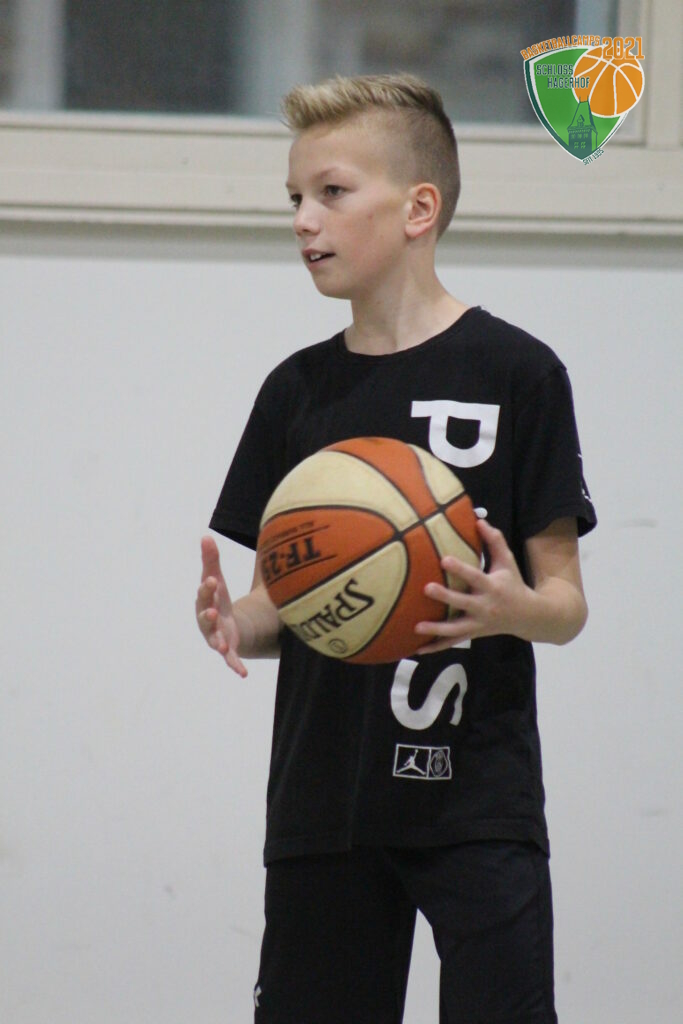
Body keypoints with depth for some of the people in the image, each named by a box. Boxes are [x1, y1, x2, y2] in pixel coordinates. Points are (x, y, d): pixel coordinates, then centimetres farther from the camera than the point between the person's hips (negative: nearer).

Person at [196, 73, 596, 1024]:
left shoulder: (516, 373, -3)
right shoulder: (298, 390, 9)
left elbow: (566, 603, -2)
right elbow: (280, 603, 13)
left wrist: (513, 609, -24)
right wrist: (232, 621, -9)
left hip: (478, 807, -4)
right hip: (322, 800, 4)